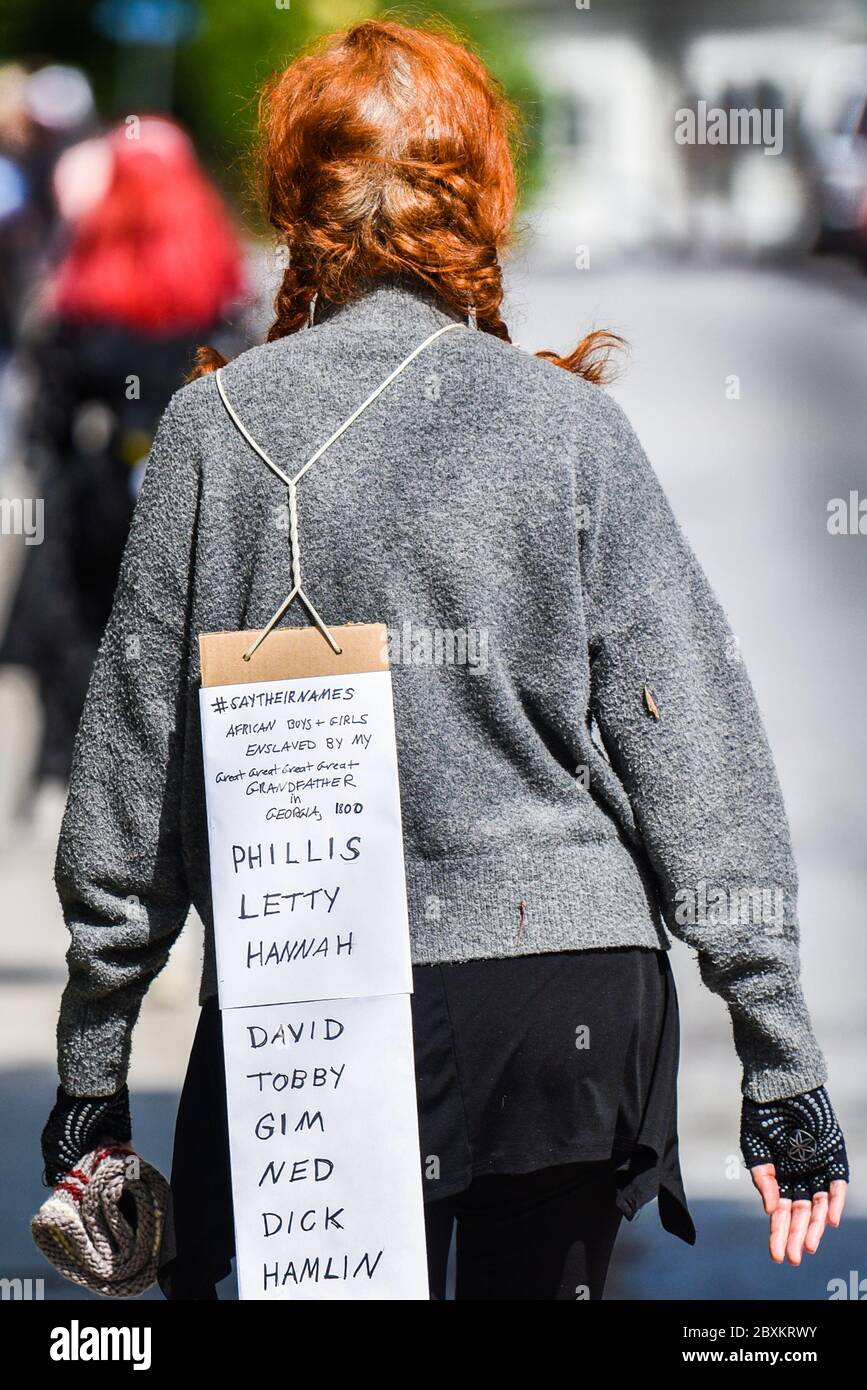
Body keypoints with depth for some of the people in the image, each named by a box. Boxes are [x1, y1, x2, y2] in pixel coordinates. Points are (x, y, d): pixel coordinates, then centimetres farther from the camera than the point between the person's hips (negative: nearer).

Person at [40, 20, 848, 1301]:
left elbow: (129, 768, 3)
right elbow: (699, 758, -2)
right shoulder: (569, 426, -1)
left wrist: (91, 1072, 11)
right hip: (572, 993, 1)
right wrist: (782, 1060, 3)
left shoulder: (216, 428, -1)